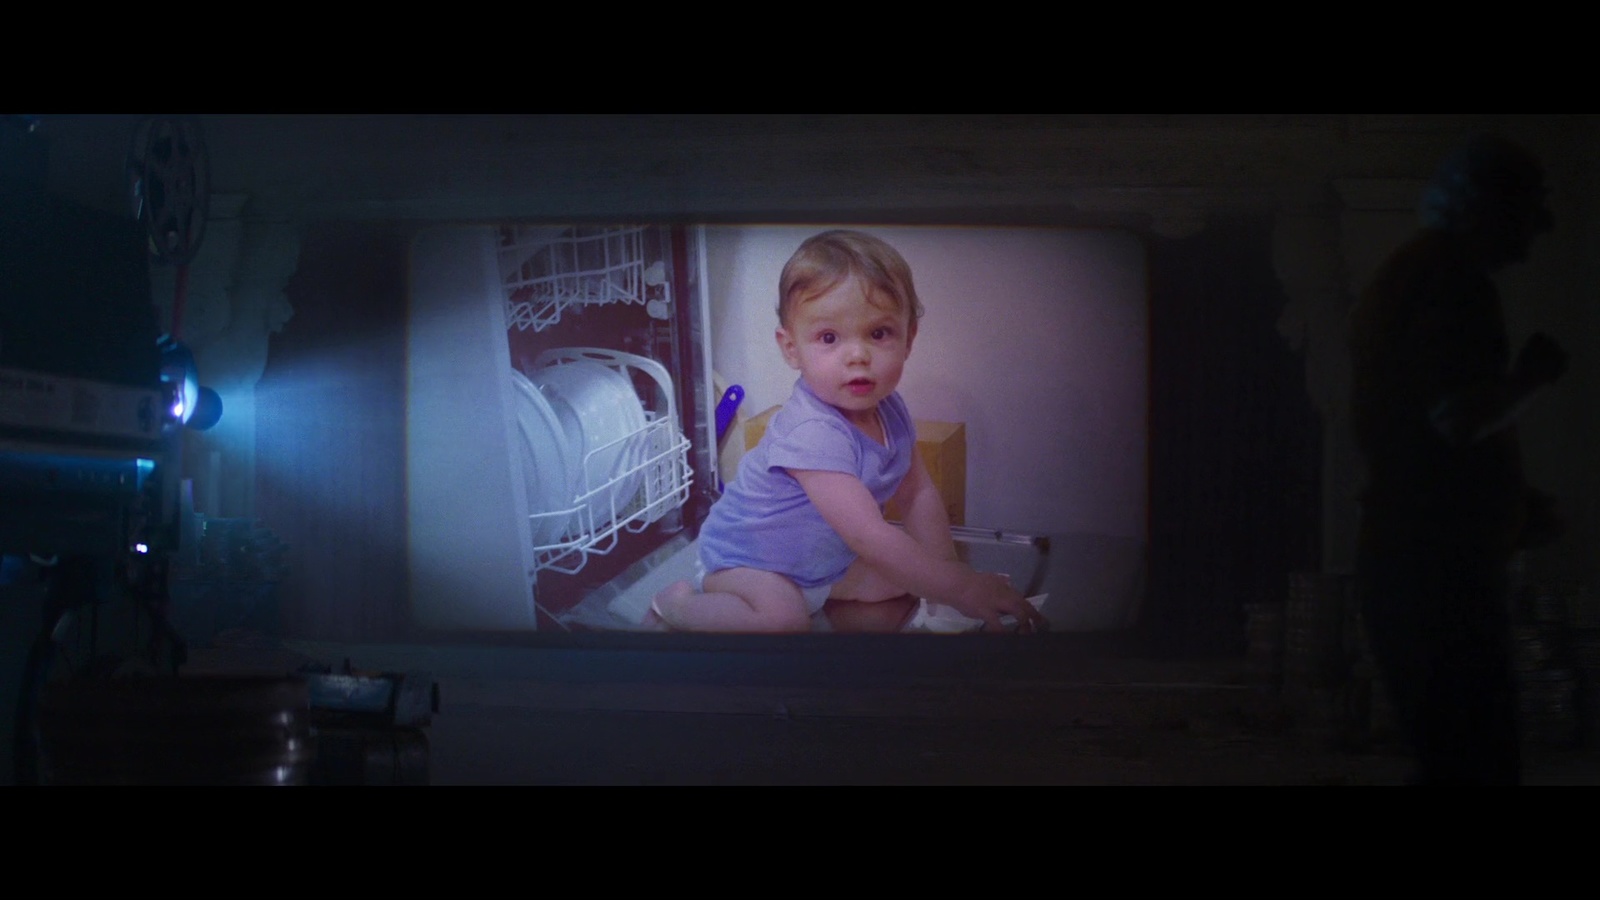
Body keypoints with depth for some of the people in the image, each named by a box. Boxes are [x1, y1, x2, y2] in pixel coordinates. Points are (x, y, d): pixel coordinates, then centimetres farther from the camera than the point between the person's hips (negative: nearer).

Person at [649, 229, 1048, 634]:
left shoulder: (890, 411, -9)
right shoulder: (812, 433, -37)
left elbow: (918, 493, 5)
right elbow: (869, 538, -42)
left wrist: (945, 566, -7)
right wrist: (960, 588, -42)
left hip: (825, 559, 8)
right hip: (746, 556, -8)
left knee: (901, 581, -6)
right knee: (783, 617, -33)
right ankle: (677, 601, -7)